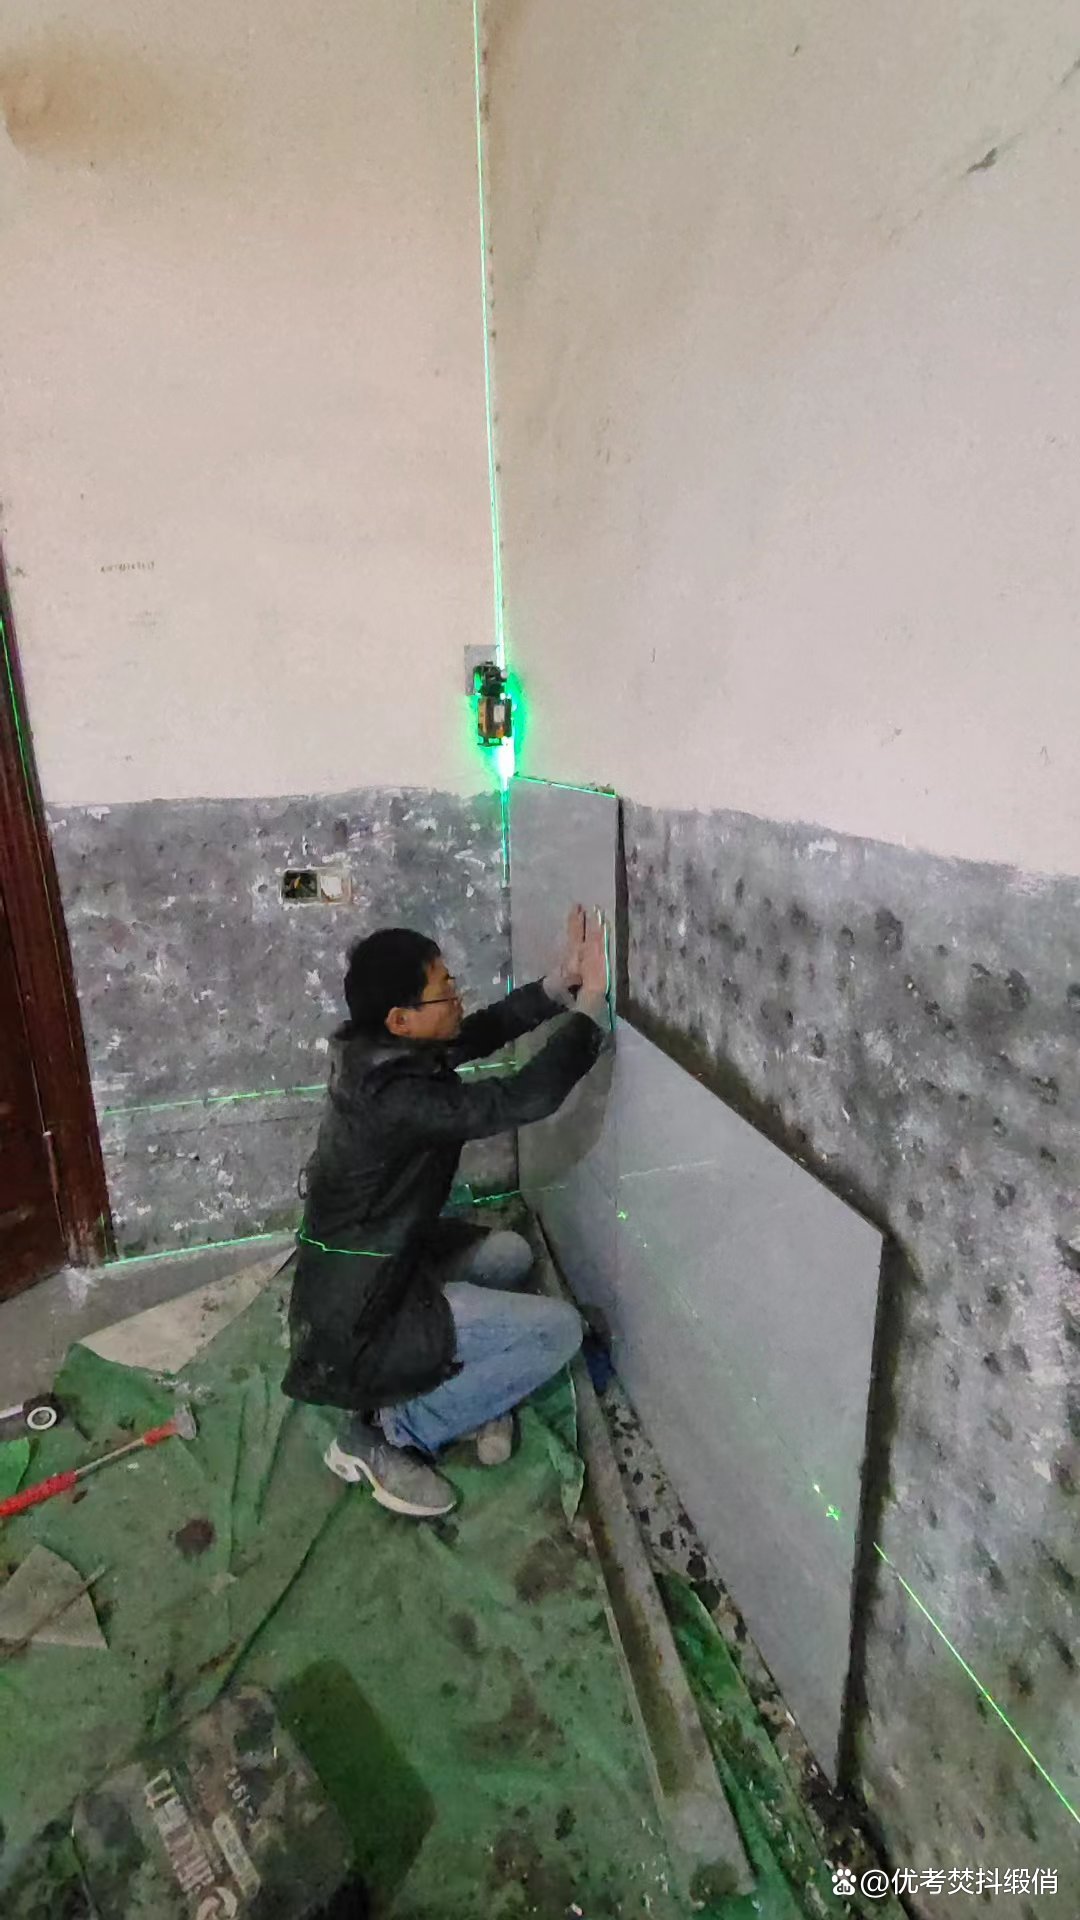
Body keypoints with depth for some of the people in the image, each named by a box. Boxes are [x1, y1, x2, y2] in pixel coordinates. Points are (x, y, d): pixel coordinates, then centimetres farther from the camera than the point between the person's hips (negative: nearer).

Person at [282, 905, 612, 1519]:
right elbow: (524, 1096, -33)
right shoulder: (395, 1098, -32)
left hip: (378, 1268, 9)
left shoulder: (379, 1052, -5)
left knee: (510, 1253, 19)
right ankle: (383, 1436, 1)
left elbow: (484, 1031, 4)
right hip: (362, 1320, -9)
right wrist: (592, 1001, -23)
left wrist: (560, 983, -7)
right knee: (560, 1328, -7)